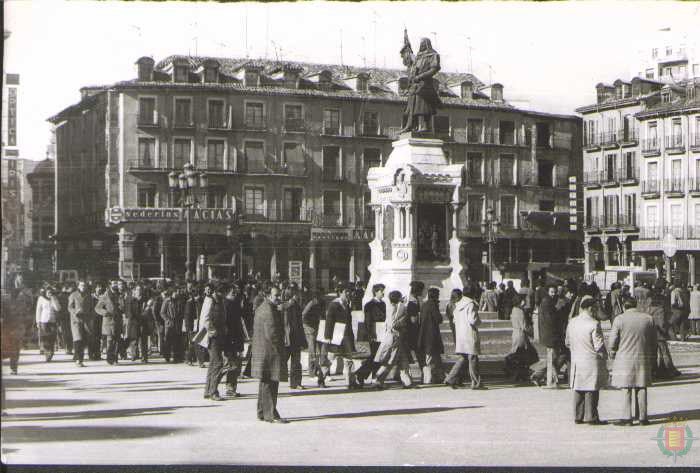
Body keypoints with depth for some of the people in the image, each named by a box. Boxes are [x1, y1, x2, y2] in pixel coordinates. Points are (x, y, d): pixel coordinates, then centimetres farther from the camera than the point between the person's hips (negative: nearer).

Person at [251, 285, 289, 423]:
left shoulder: (260, 308, 16)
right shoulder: (269, 310, -17)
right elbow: (271, 333, -23)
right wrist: (278, 348, -13)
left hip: (260, 351, 11)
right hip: (270, 351, -11)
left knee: (265, 383, 16)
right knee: (270, 383, -7)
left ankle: (262, 413, 22)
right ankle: (271, 415, -5)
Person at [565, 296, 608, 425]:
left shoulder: (572, 322, 5)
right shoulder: (594, 324, -16)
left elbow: (568, 342, 13)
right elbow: (599, 345, -14)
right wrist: (604, 356, 2)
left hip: (576, 360, 6)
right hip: (591, 361, -6)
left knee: (578, 390, 12)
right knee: (591, 390, 1)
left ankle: (578, 416, 16)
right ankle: (591, 417, 4)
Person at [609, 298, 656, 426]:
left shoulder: (619, 319, -6)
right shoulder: (648, 319, 4)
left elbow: (613, 341, -5)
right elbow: (654, 341, 9)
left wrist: (613, 355, 11)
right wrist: (652, 360, 17)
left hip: (625, 359, -3)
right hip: (643, 358, 3)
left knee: (627, 389, 1)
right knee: (642, 388, 8)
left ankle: (627, 417, 0)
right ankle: (642, 417, 10)